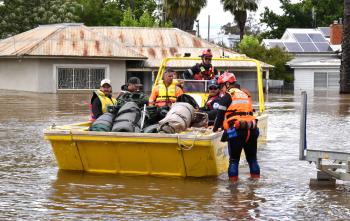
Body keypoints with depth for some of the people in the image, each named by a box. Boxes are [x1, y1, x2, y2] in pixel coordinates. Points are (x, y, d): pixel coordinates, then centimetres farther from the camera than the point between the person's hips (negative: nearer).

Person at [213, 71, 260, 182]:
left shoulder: (227, 97, 0)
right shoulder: (245, 95, 20)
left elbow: (220, 115, -1)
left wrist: (215, 128, 14)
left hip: (236, 131, -6)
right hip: (251, 129, 6)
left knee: (234, 158, 3)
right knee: (252, 158, 16)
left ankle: (233, 180, 2)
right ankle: (256, 177, 19)